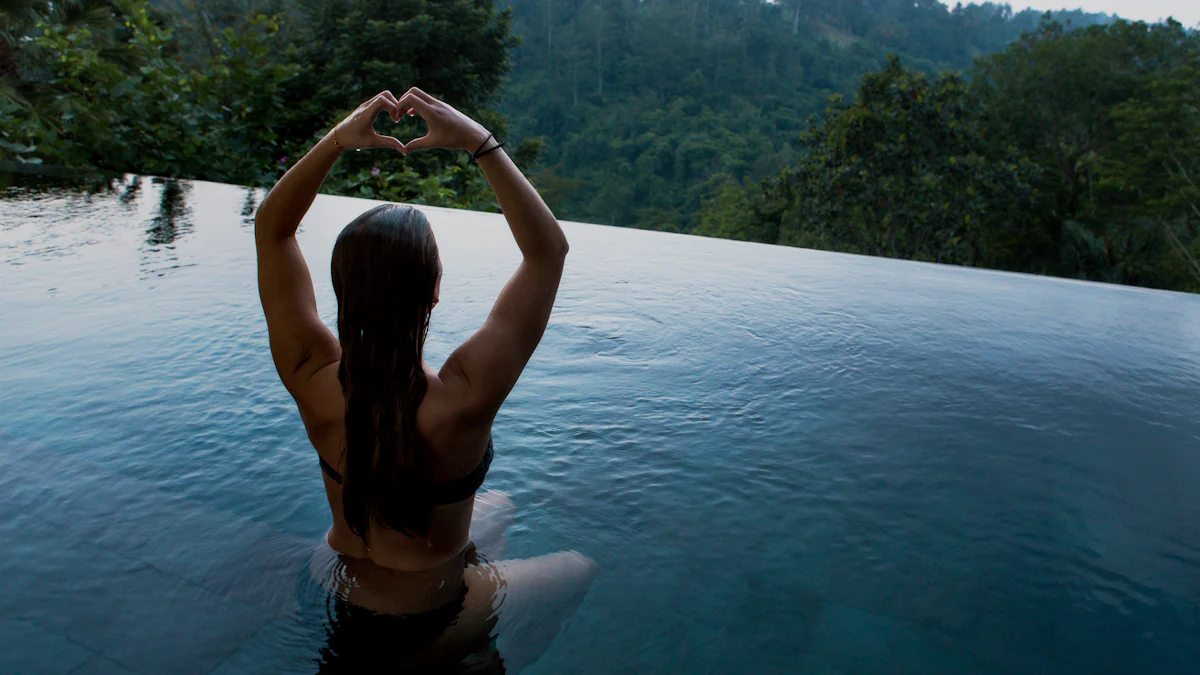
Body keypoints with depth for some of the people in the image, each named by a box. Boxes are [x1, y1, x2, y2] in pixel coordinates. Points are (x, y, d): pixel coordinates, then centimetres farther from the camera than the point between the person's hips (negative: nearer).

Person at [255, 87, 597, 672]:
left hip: (338, 586, 5)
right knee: (582, 569, 20)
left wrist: (335, 141, -23)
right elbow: (548, 250, -30)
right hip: (427, 626, -5)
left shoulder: (314, 382, -24)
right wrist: (479, 142, -30)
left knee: (499, 508, 29)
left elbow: (271, 229, -12)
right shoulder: (461, 400, -37)